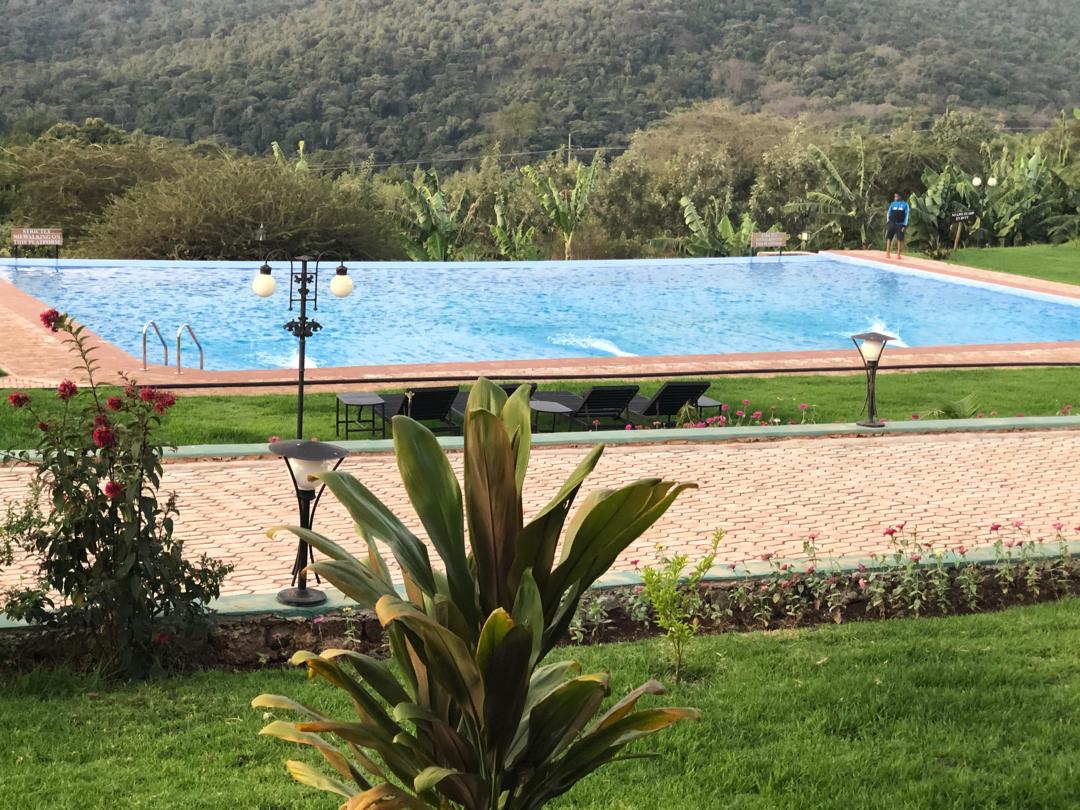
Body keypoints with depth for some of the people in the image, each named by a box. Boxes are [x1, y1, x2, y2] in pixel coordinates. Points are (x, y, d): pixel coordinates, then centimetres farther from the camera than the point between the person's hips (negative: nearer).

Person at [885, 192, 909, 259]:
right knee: (889, 238, -4)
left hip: (900, 224, -2)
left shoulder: (905, 205, 4)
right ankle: (888, 253, -2)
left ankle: (898, 254, 1)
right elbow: (889, 213, 14)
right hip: (892, 223, 2)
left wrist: (904, 225, -5)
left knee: (899, 239, -2)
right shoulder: (893, 204, 10)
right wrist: (888, 221, 1)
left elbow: (906, 215, 1)